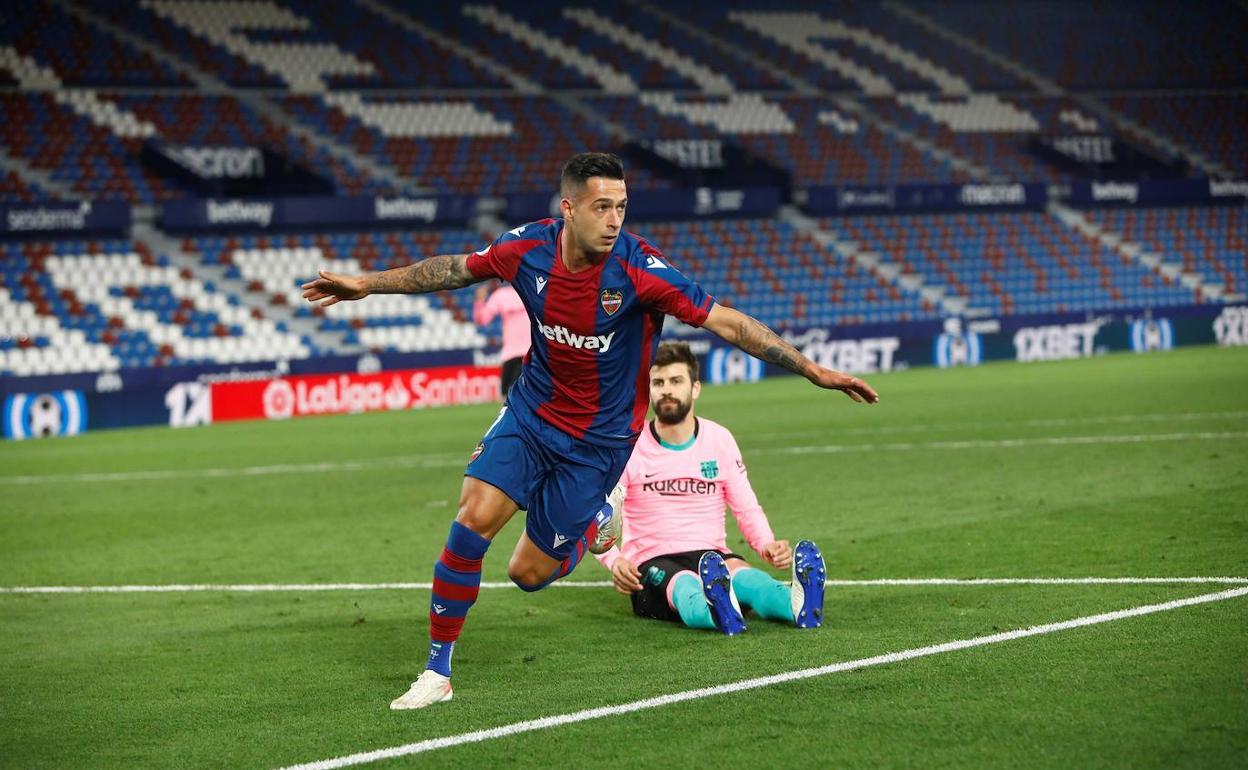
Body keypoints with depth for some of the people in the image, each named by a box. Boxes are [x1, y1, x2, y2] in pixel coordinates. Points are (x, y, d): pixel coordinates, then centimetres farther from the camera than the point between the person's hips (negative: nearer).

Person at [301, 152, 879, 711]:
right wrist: (368, 284, 10)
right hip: (530, 412, 3)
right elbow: (456, 269, 6)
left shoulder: (638, 268, -25)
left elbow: (727, 323, -23)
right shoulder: (528, 248, -13)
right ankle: (437, 672, -2)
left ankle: (595, 521, 33)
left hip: (597, 439, -3)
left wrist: (816, 372, -27)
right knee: (474, 520, -17)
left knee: (528, 574, -1)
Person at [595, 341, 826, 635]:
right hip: (651, 563, -2)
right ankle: (721, 611, -77)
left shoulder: (719, 438, 10)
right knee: (688, 588, -41)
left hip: (713, 556, 2)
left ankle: (799, 603, -70)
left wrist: (767, 545, -11)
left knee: (744, 575, -36)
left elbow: (747, 509, 13)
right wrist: (614, 561, -26)